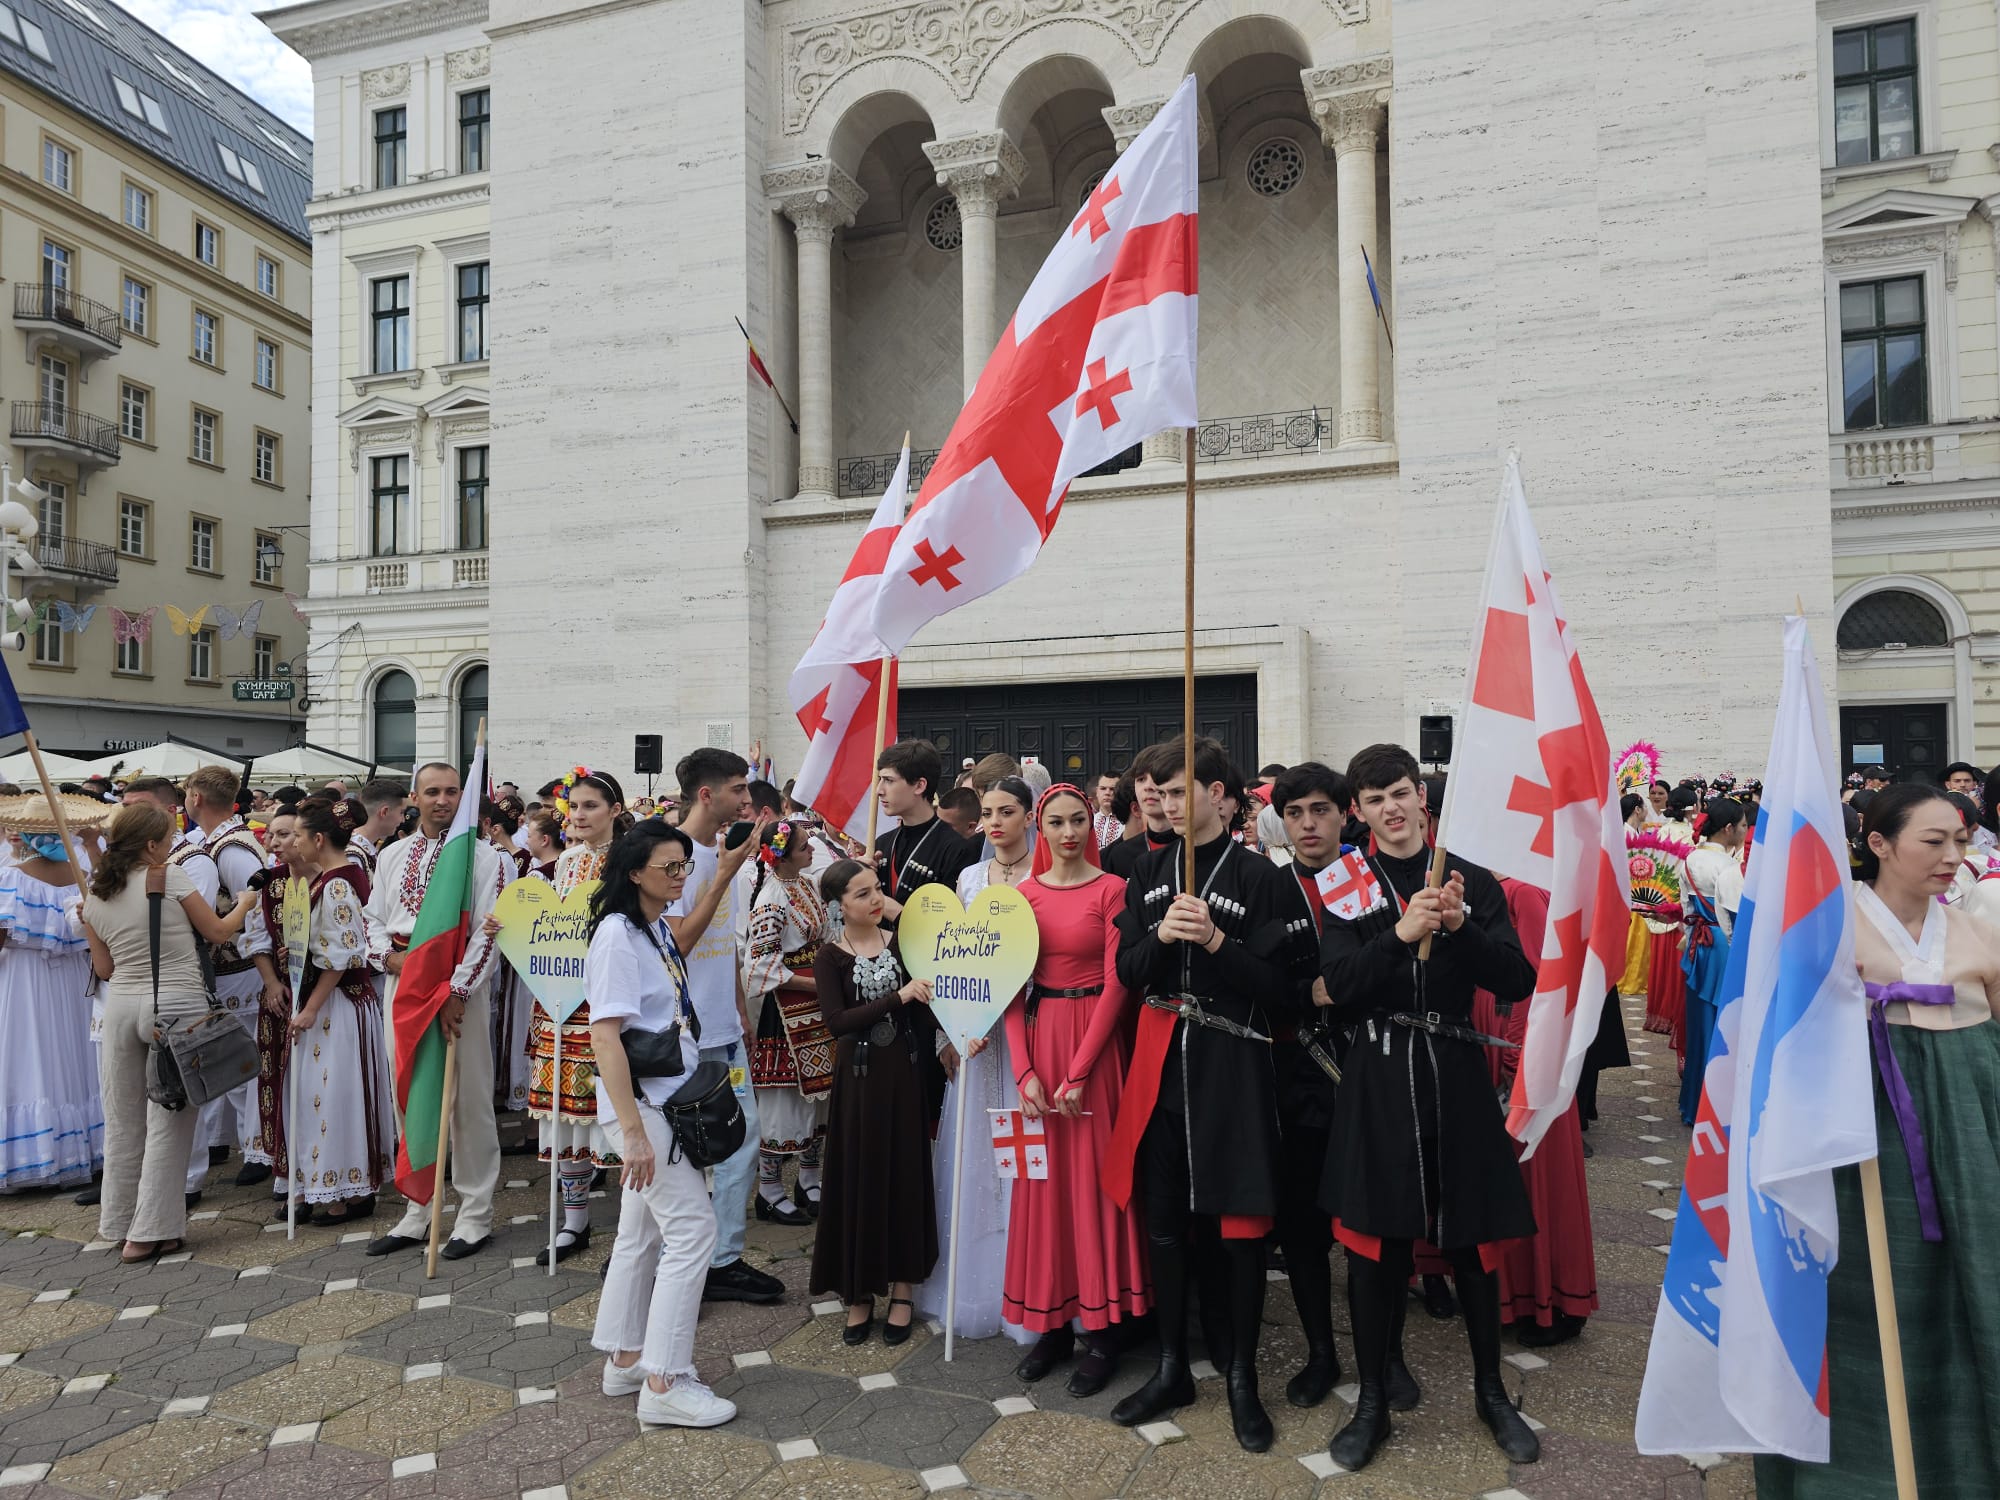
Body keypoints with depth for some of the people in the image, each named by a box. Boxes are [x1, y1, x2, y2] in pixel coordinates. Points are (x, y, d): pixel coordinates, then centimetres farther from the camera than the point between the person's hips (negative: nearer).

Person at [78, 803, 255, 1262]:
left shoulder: (95, 895, 6)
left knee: (123, 1118, 17)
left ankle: (118, 1221, 29)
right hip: (177, 1004, -5)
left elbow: (103, 967, 13)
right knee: (168, 1119, 2)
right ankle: (149, 1232, 4)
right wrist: (244, 903, 19)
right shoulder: (171, 876, -9)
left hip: (121, 1005, 5)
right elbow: (217, 932, 1)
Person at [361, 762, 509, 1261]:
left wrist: (458, 991, -17)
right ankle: (418, 1211, 23)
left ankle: (475, 1215, 10)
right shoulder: (392, 856, 13)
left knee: (468, 1100, -1)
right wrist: (387, 955, -6)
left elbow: (488, 930, -10)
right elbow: (372, 916, 15)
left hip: (457, 988, -5)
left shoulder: (481, 855, -4)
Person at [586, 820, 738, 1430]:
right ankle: (665, 1383, 1)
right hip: (640, 1103, -9)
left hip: (670, 1099, 9)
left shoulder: (659, 929, 8)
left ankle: (625, 1359, 29)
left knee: (642, 1229, 16)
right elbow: (604, 1037, -24)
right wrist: (632, 1131, -26)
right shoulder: (618, 934, -18)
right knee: (693, 1226, -7)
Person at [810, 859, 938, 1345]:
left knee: (905, 1175, 7)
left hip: (902, 1073, 2)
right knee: (859, 1179, 5)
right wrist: (897, 997, -21)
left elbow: (925, 1008, 0)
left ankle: (901, 1291, 22)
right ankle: (859, 1294, 21)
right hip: (857, 1079, -2)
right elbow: (838, 1021, -15)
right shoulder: (830, 957, -4)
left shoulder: (902, 944, 2)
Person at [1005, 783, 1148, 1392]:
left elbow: (1116, 984, -10)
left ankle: (1100, 1330, 15)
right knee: (1044, 1180, 9)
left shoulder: (1111, 889, -6)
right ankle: (1052, 1321, 22)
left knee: (1094, 1177, 2)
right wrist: (1024, 1069, -6)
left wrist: (1079, 1072, -13)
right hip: (1037, 1039, 4)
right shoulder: (1023, 894, 7)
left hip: (1094, 1039, -4)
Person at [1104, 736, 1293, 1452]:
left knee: (1240, 1218, 4)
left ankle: (1241, 1373, 23)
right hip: (1161, 1060, 4)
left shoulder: (1260, 876, -6)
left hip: (1232, 1065, -4)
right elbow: (1127, 971, 5)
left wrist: (1216, 942, -20)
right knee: (1164, 1217, 11)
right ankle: (1172, 1367, 28)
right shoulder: (1149, 871, 8)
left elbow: (1279, 988, -8)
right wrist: (1161, 937, -14)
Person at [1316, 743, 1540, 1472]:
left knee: (1471, 1235, 12)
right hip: (1377, 1077, -1)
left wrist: (1461, 926, -19)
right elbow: (1340, 987, -9)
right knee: (1372, 1241, 5)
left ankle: (1491, 1391, 34)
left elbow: (1518, 982, -4)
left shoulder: (1473, 882, 3)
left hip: (1456, 1074, 1)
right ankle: (1373, 1402, 22)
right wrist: (1401, 934, -23)